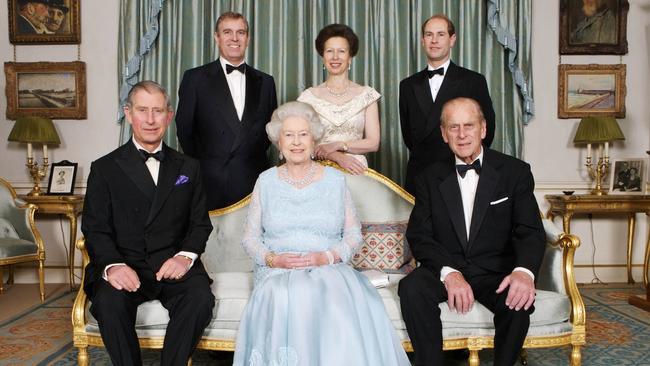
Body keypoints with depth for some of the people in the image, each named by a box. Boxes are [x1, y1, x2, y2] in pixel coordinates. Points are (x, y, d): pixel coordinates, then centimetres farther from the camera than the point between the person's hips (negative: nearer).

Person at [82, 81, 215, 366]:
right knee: (109, 303, -31)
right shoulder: (104, 169, 8)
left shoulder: (188, 167, 15)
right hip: (124, 265, -1)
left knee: (201, 299, -28)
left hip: (173, 265, 1)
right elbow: (95, 228, 1)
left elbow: (201, 222, 11)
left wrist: (185, 255, -10)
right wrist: (112, 265, -19)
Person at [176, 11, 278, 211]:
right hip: (211, 185, -2)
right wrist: (199, 168, 5)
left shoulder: (265, 82, 12)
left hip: (254, 184, 2)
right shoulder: (195, 78, 3)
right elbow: (184, 129, 5)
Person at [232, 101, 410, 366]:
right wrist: (272, 259, -9)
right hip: (278, 273, 0)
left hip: (329, 270, 0)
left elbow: (354, 233, 9)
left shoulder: (335, 180, 10)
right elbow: (250, 236, 10)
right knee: (285, 304, -34)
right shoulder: (266, 181, 10)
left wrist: (328, 256, -10)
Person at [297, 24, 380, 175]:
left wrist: (337, 145, -10)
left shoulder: (366, 94, 5)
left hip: (356, 170, 0)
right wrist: (337, 157, -13)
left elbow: (373, 143, 1)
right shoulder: (309, 96, 5)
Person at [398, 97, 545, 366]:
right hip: (445, 268, 1)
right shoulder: (430, 178, 6)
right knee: (411, 288, -29)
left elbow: (530, 230, -6)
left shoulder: (516, 172, 2)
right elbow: (419, 235, -3)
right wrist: (448, 272, -23)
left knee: (518, 299, -31)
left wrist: (524, 271, -29)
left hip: (495, 272, 0)